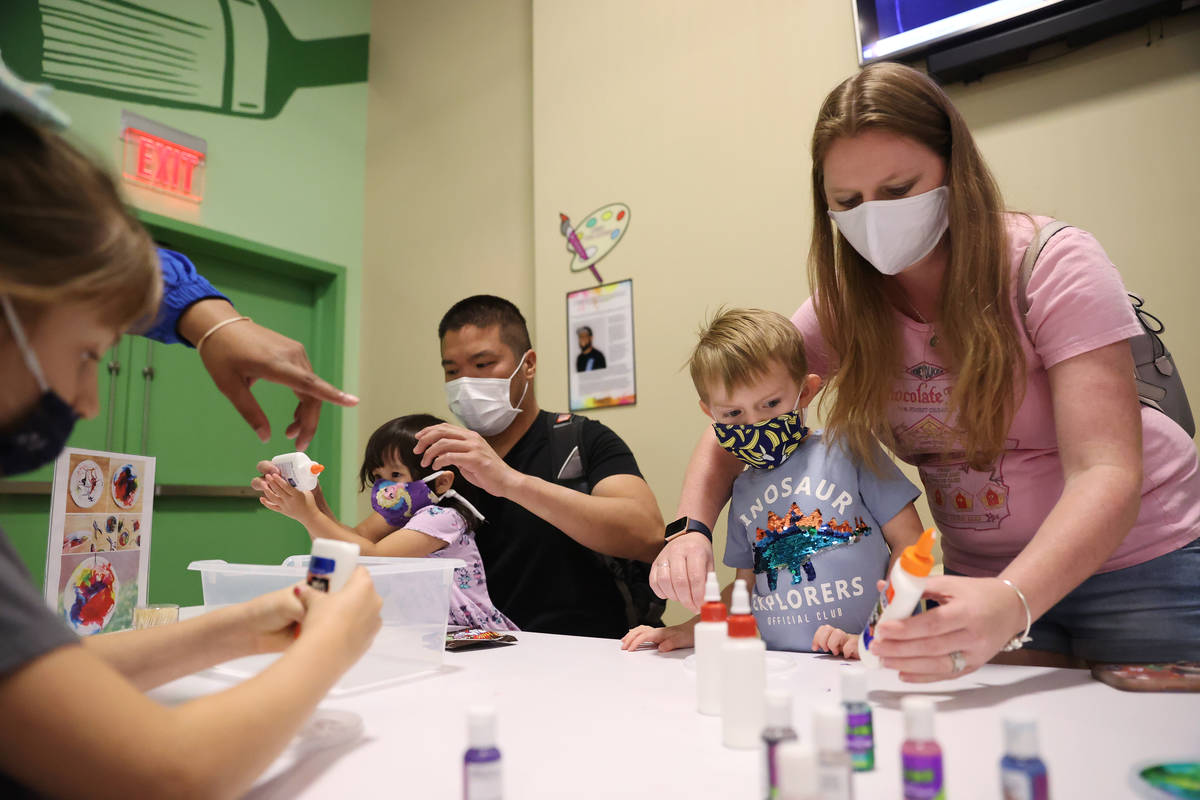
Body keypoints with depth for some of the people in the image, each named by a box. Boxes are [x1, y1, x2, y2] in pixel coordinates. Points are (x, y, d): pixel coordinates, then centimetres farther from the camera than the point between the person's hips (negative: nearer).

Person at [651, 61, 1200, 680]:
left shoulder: (1053, 266, -20)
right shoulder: (845, 304, -8)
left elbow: (1105, 474, -27)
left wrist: (1012, 605, -45)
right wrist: (691, 530, -25)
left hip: (1136, 559, -2)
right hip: (981, 576, 3)